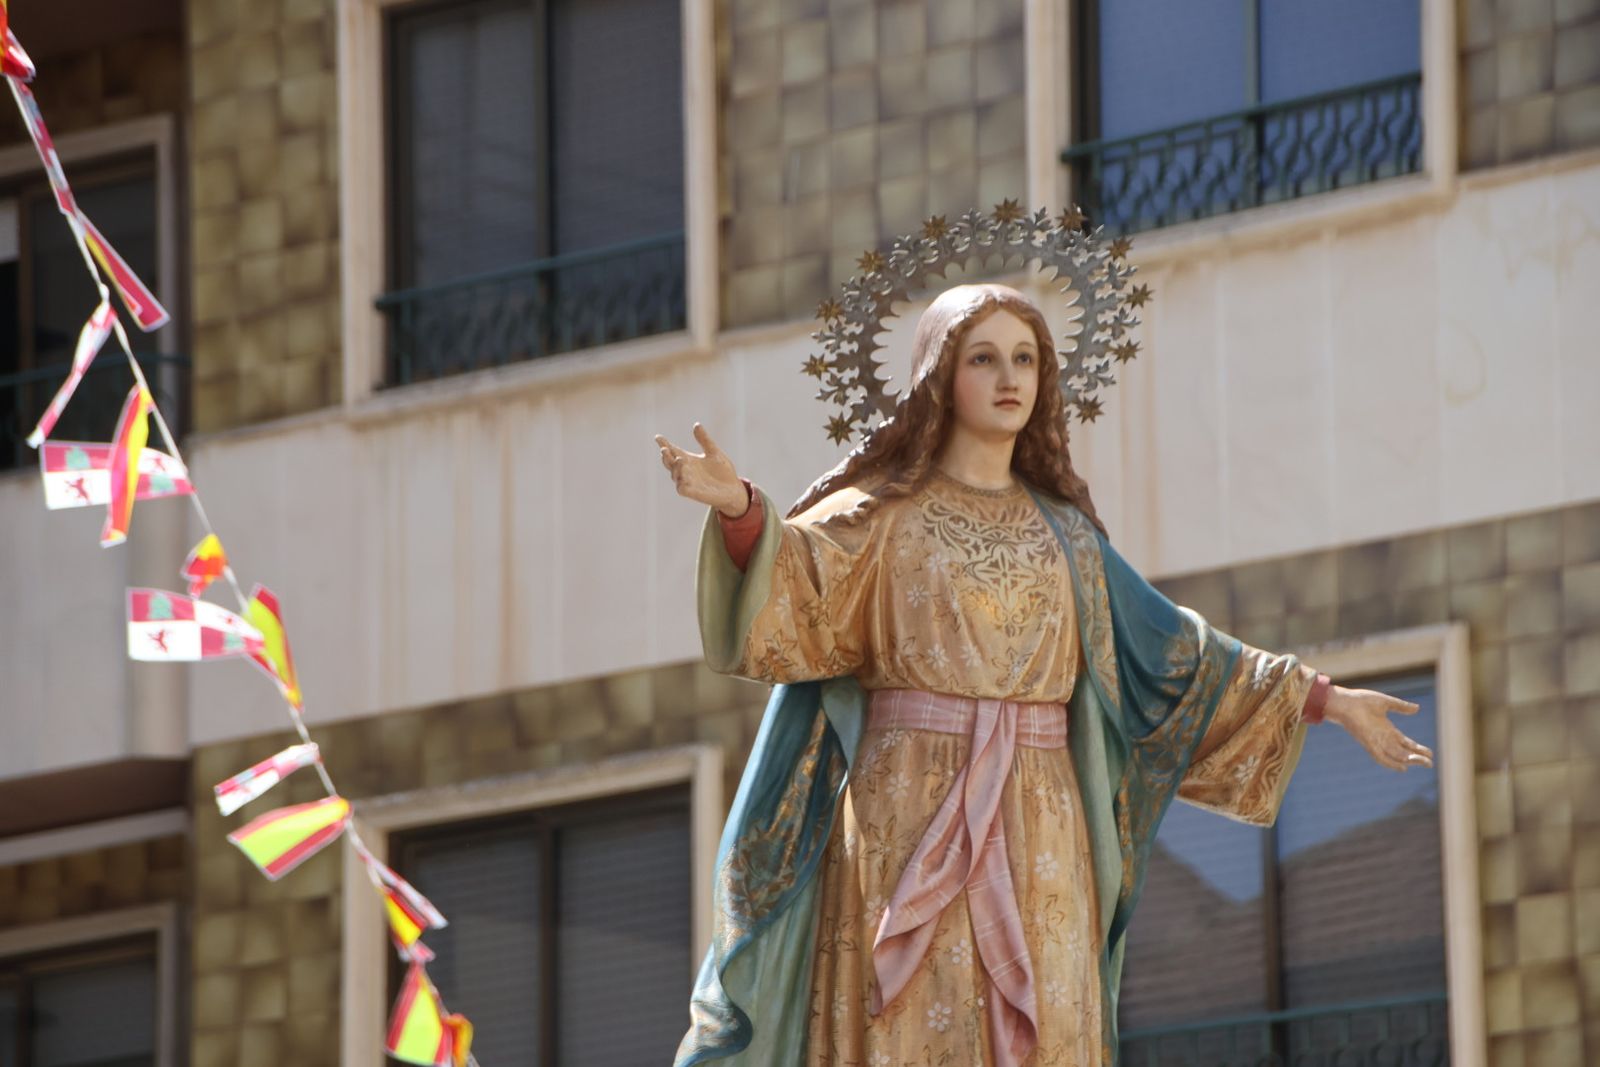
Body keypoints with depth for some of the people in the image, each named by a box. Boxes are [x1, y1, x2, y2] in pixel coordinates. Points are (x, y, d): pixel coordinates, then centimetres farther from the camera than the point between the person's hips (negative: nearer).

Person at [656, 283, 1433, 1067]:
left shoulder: (1062, 532, 18)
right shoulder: (883, 512, 5)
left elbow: (1175, 652, 22)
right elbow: (796, 597, -14)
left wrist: (1322, 699, 20)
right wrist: (739, 509, -34)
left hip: (1038, 835, 4)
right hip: (911, 824, -4)